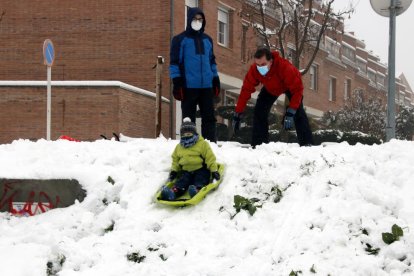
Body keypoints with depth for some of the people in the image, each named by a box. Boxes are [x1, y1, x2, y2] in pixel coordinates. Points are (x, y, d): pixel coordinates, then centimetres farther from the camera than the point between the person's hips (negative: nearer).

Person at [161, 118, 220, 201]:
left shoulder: (203, 144, 1)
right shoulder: (179, 147, 16)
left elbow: (210, 158, -3)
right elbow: (175, 160, 24)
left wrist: (214, 170, -10)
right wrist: (173, 171, 10)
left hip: (200, 169, -2)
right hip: (186, 171, 2)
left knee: (200, 181, -33)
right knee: (182, 181, -26)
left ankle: (197, 189, -63)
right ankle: (174, 191, -53)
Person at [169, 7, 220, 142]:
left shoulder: (207, 40, 16)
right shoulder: (180, 39, 0)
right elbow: (174, 61, -3)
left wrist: (216, 80, 17)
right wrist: (177, 83, -11)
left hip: (207, 86, 5)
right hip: (188, 86, -5)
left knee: (209, 117, 5)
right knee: (188, 118, 0)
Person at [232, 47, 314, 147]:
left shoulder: (285, 67, -45)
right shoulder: (254, 70, -33)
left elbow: (297, 89, -42)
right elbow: (245, 91, -26)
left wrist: (290, 112, -50)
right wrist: (237, 115, -28)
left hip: (290, 85, -4)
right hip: (270, 89, 4)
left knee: (298, 111, -23)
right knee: (259, 112, -8)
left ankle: (307, 144, -23)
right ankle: (258, 144, -1)